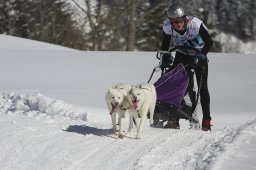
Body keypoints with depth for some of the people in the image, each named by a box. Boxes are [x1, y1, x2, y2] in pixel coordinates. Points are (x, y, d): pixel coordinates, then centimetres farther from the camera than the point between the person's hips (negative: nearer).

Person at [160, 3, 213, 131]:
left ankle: (206, 121, -6)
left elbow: (209, 42, -21)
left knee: (202, 87, -10)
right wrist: (165, 58, -16)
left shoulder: (195, 24, -30)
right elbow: (165, 45, -3)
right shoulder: (168, 26, -20)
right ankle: (174, 120, -8)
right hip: (181, 55, 3)